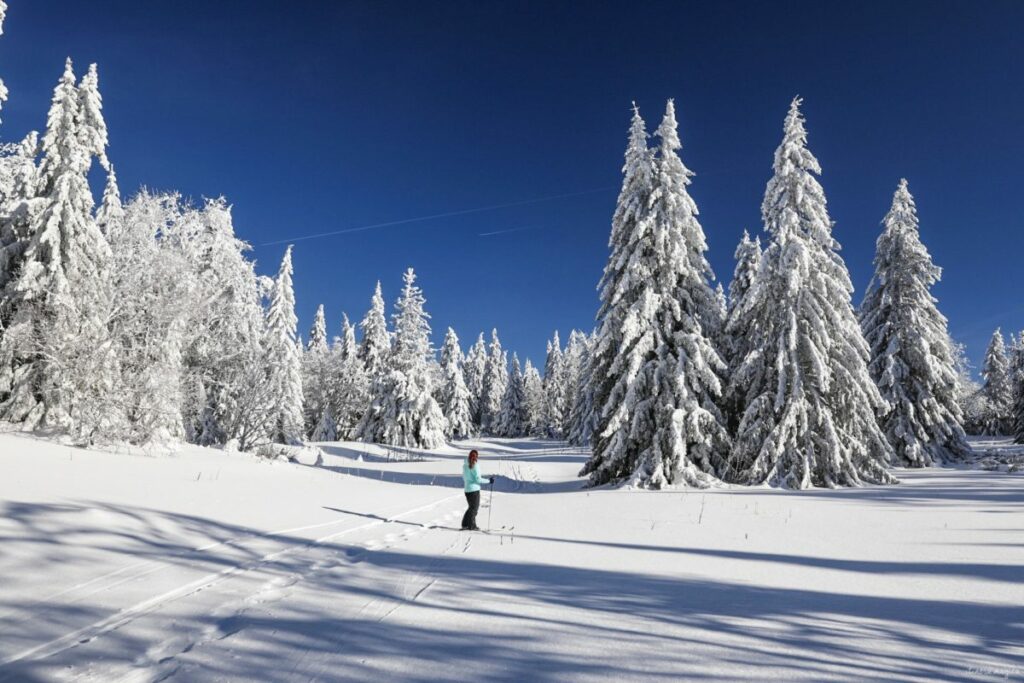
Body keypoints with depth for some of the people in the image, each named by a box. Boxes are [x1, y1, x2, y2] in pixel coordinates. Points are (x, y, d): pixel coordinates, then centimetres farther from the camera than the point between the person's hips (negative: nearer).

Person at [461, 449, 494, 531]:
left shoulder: (465, 465, 6)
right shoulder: (475, 466, -16)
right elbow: (478, 479, -16)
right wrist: (489, 481, -6)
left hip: (467, 489, 7)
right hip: (474, 489, -7)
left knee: (471, 507, 19)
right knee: (474, 508, 5)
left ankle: (465, 524, 17)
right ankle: (472, 526, 7)